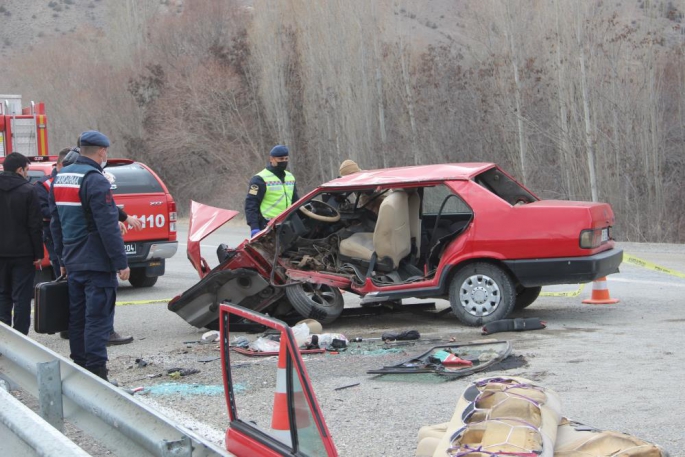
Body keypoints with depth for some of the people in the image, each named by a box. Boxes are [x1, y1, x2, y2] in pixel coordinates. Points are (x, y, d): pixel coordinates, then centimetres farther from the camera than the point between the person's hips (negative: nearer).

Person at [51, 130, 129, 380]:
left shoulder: (60, 177, 13)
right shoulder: (95, 180, -16)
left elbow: (56, 223, 18)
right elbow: (108, 226, -20)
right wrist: (121, 262, -17)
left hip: (73, 262, 9)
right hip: (97, 264, -8)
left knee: (77, 317, 14)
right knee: (97, 319, -6)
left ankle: (79, 367, 21)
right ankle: (96, 373, -8)